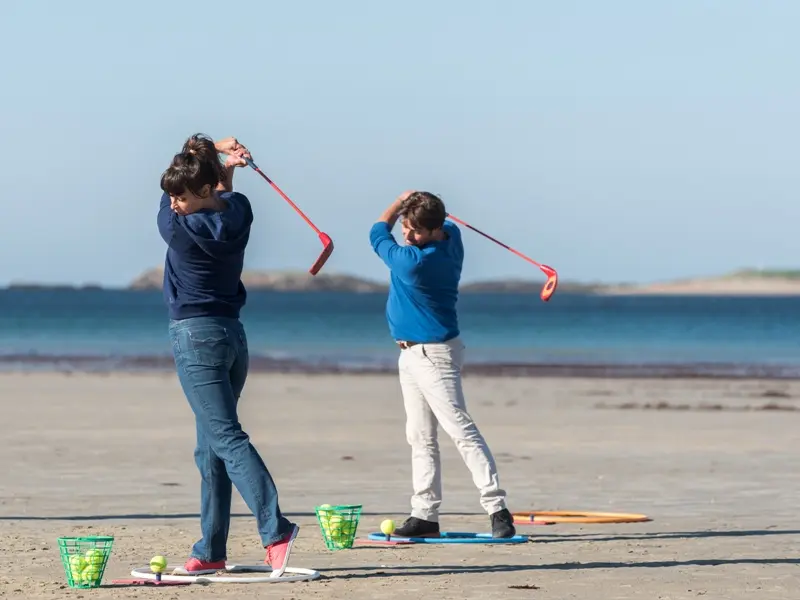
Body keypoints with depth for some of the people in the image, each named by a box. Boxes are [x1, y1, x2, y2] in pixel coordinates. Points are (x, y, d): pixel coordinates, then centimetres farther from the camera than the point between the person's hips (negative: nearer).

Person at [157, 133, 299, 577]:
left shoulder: (179, 229, -16)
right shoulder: (237, 213, 2)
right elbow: (224, 194, 26)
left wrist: (218, 155, 5)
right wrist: (218, 161, 10)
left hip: (196, 336, -8)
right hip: (233, 335, 8)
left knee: (226, 438, -13)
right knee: (210, 448, 10)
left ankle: (275, 529, -26)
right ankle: (211, 550, 11)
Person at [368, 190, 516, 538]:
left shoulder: (412, 261, -25)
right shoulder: (452, 236, 1)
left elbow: (378, 235, -6)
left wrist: (400, 202, 7)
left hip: (433, 354, -10)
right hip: (412, 355, 10)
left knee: (460, 429, -14)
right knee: (420, 438, 10)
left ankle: (496, 507, -17)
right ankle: (425, 515, 11)